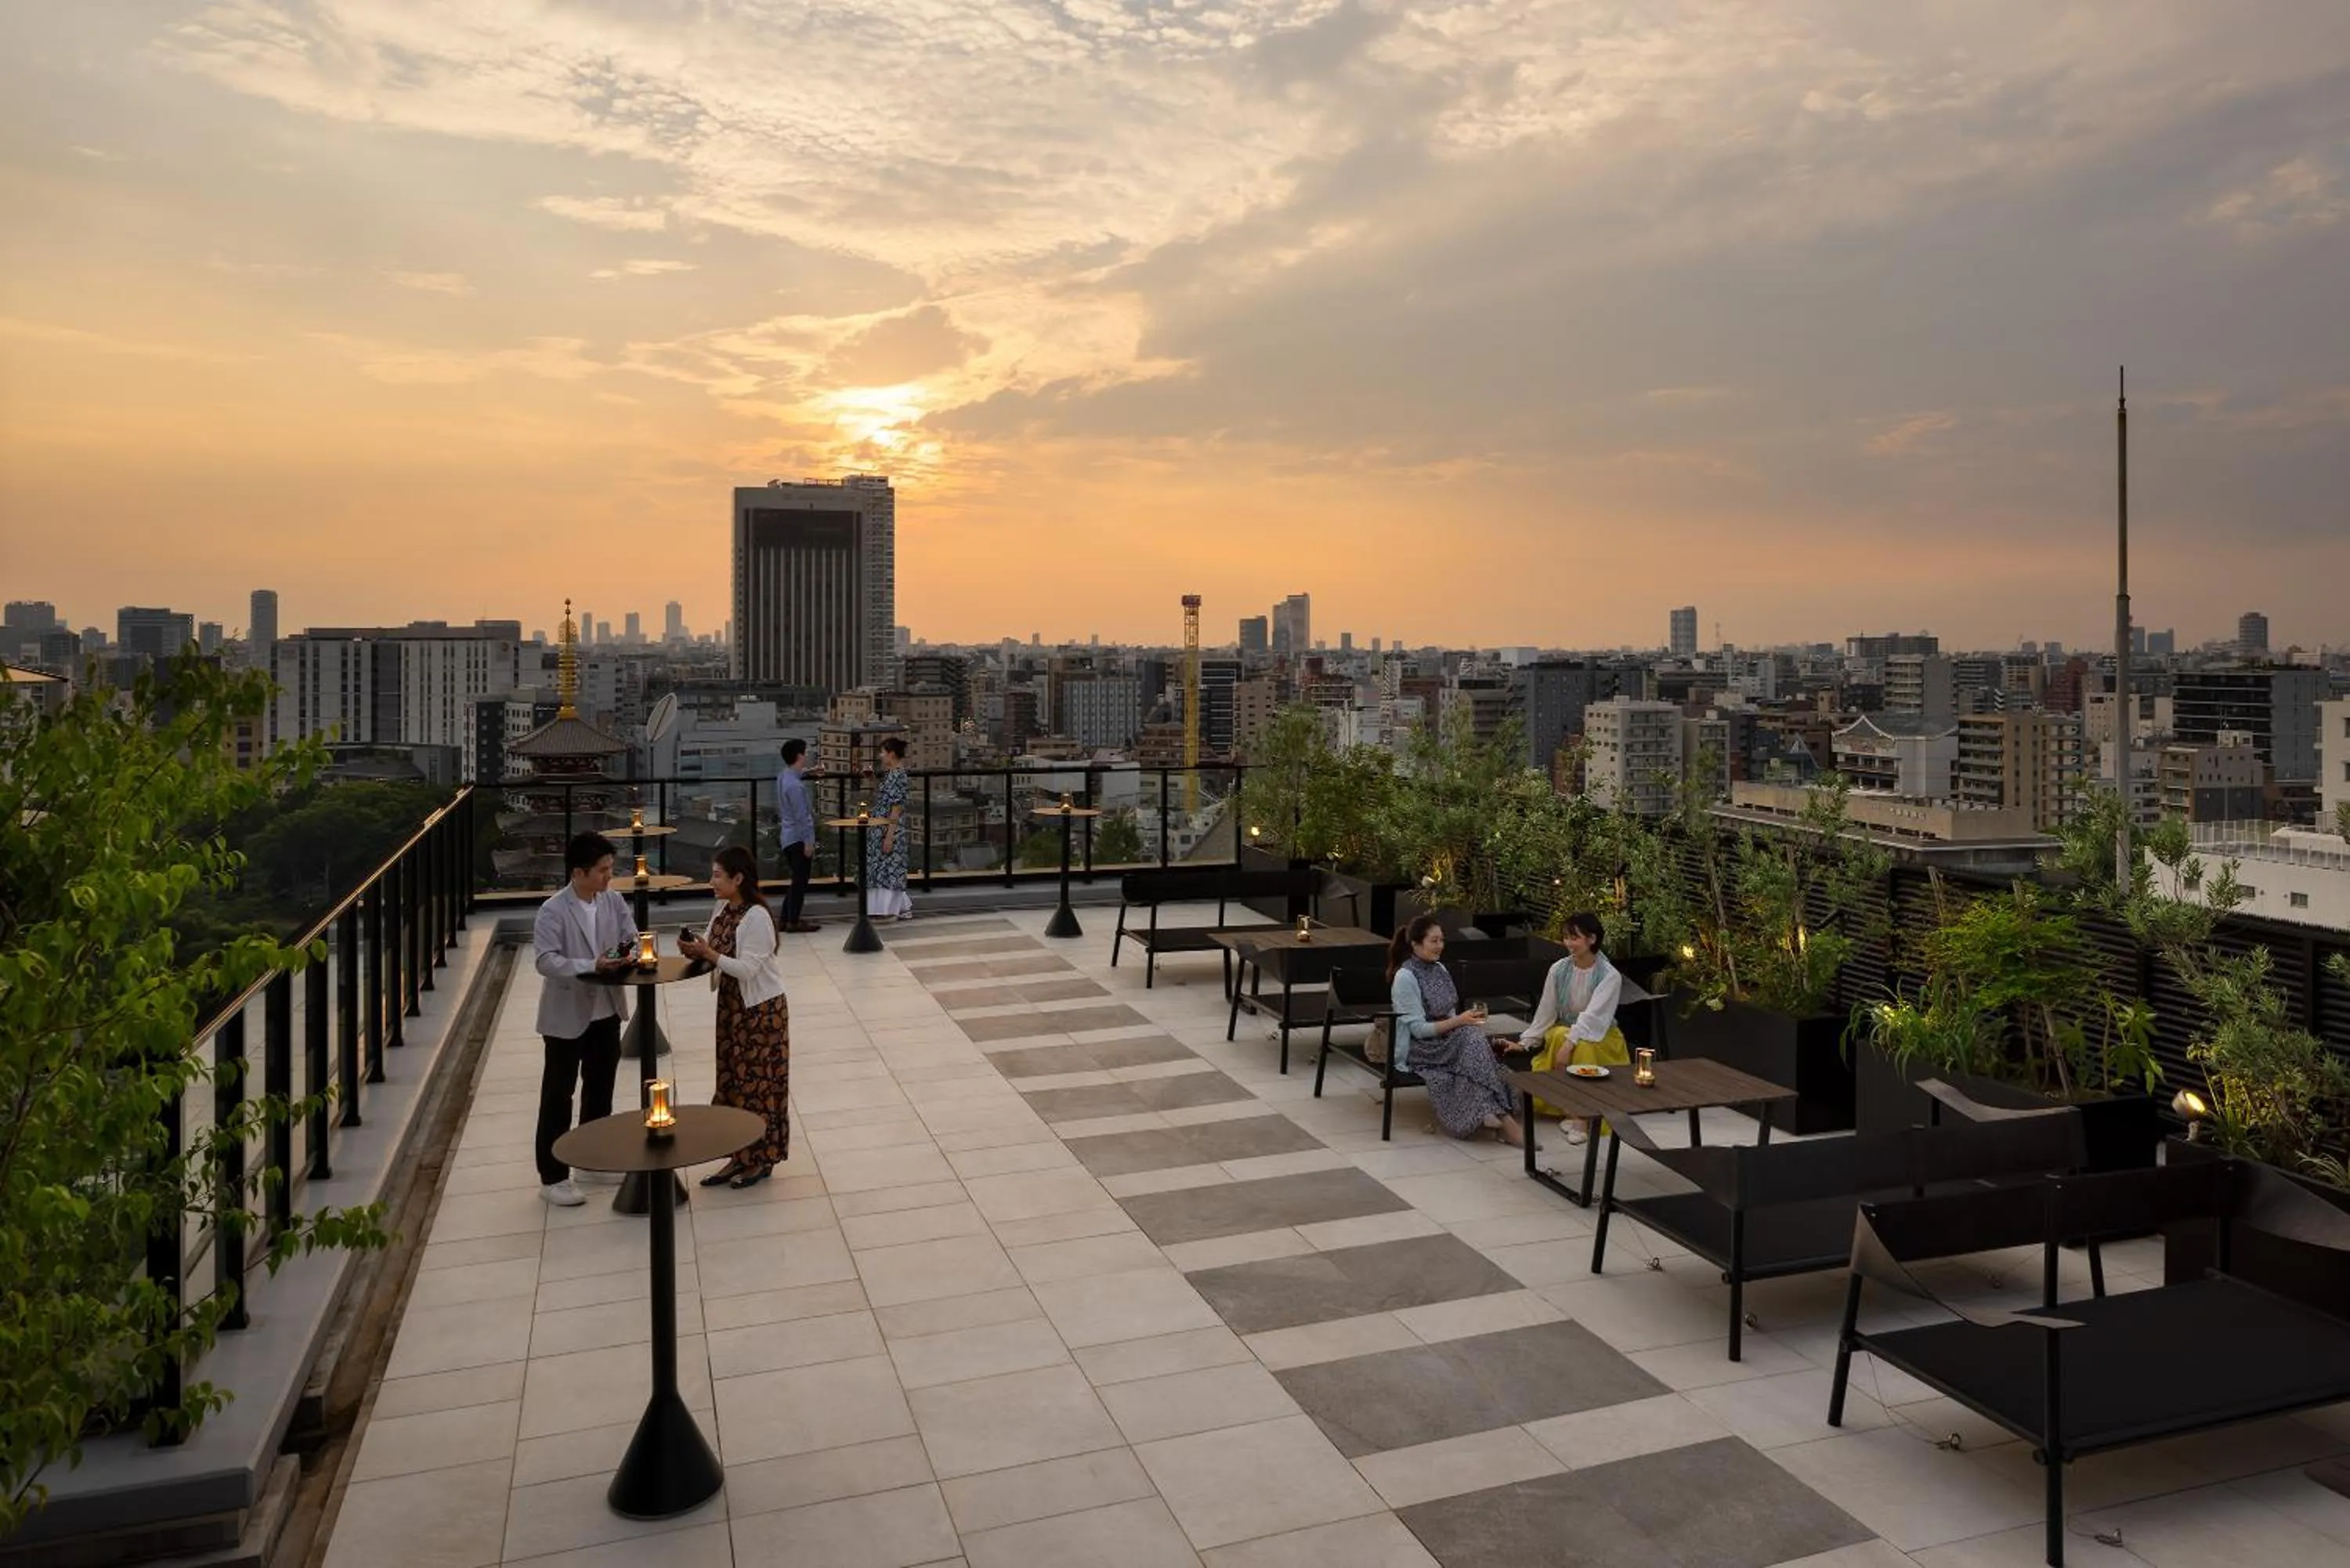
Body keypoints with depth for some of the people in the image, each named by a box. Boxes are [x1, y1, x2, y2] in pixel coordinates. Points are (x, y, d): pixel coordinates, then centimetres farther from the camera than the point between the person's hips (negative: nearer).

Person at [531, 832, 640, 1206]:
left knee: (600, 1090, 19)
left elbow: (632, 940, 2)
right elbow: (546, 962, -23)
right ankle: (552, 1177, 13)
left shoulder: (615, 902, 1)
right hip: (566, 1016, -6)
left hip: (606, 1011, 6)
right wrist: (591, 966, -36)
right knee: (558, 1096, 4)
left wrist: (629, 956, -22)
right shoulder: (553, 911, -16)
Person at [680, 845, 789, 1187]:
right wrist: (695, 950, -12)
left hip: (761, 1009, -8)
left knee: (758, 1081, 2)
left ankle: (761, 1159, 15)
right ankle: (738, 1155, 23)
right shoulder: (722, 910, 4)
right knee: (732, 1079, 13)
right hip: (732, 1005, 8)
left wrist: (708, 953, -26)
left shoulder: (756, 918, -22)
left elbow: (747, 969, -25)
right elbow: (714, 953, 8)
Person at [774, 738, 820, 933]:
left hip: (788, 837, 9)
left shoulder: (783, 777, 5)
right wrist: (808, 842, -18)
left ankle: (787, 918, 24)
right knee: (800, 880, 0)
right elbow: (802, 817, -22)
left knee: (798, 879, 18)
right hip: (798, 838, -9)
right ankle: (793, 921, 7)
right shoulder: (795, 786, -23)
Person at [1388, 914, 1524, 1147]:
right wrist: (1459, 1021, -20)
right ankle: (1502, 1119, -31)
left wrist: (1469, 1019, -5)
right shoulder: (1405, 977, -12)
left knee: (1474, 1037, -26)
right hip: (1417, 1049, -7)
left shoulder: (1440, 969, 12)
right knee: (1472, 1038, -29)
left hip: (1448, 1039, 7)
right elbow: (1418, 1029, -16)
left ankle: (1492, 1115, -31)